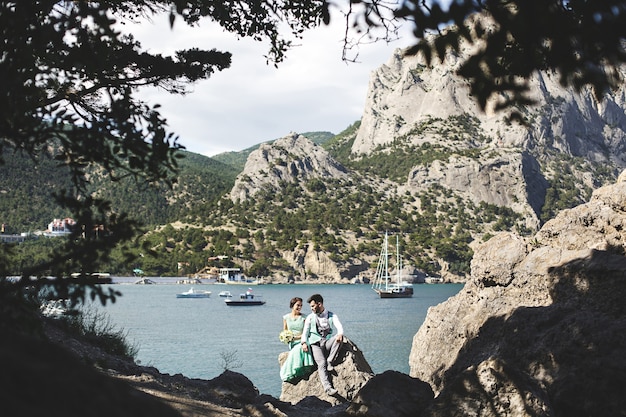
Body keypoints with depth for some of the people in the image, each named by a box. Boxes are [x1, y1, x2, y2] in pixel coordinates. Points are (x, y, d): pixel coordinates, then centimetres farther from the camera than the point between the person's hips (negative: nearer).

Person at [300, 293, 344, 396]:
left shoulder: (332, 315, 11)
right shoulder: (310, 317, 13)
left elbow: (339, 326, -6)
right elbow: (305, 332, 7)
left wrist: (340, 334, -30)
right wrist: (304, 342, -14)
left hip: (328, 342, 1)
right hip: (316, 344, -1)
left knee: (339, 338, -30)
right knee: (321, 363, -26)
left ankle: (330, 362, -23)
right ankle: (328, 388, -39)